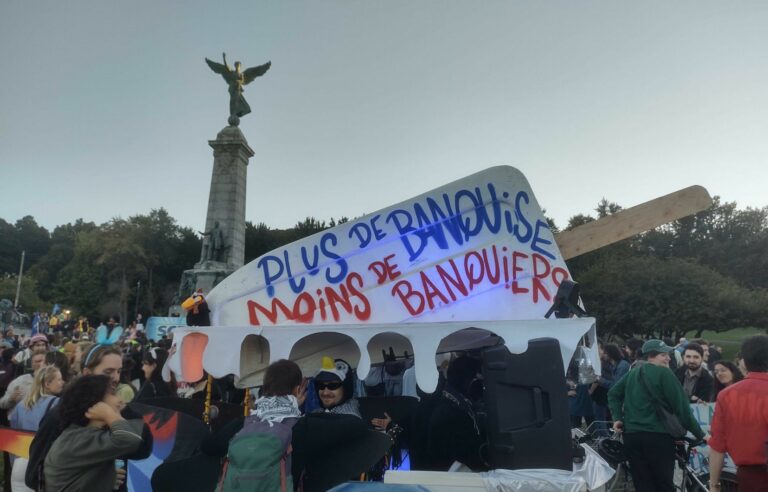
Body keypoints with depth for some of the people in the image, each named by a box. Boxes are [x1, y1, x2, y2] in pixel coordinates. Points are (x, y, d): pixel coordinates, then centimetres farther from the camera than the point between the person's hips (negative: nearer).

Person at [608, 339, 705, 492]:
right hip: (658, 436, -5)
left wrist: (617, 418, 13)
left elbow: (613, 393, 19)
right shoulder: (664, 373, -7)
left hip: (631, 435, 6)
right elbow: (681, 406, -9)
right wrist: (700, 434, -3)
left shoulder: (632, 373, 14)